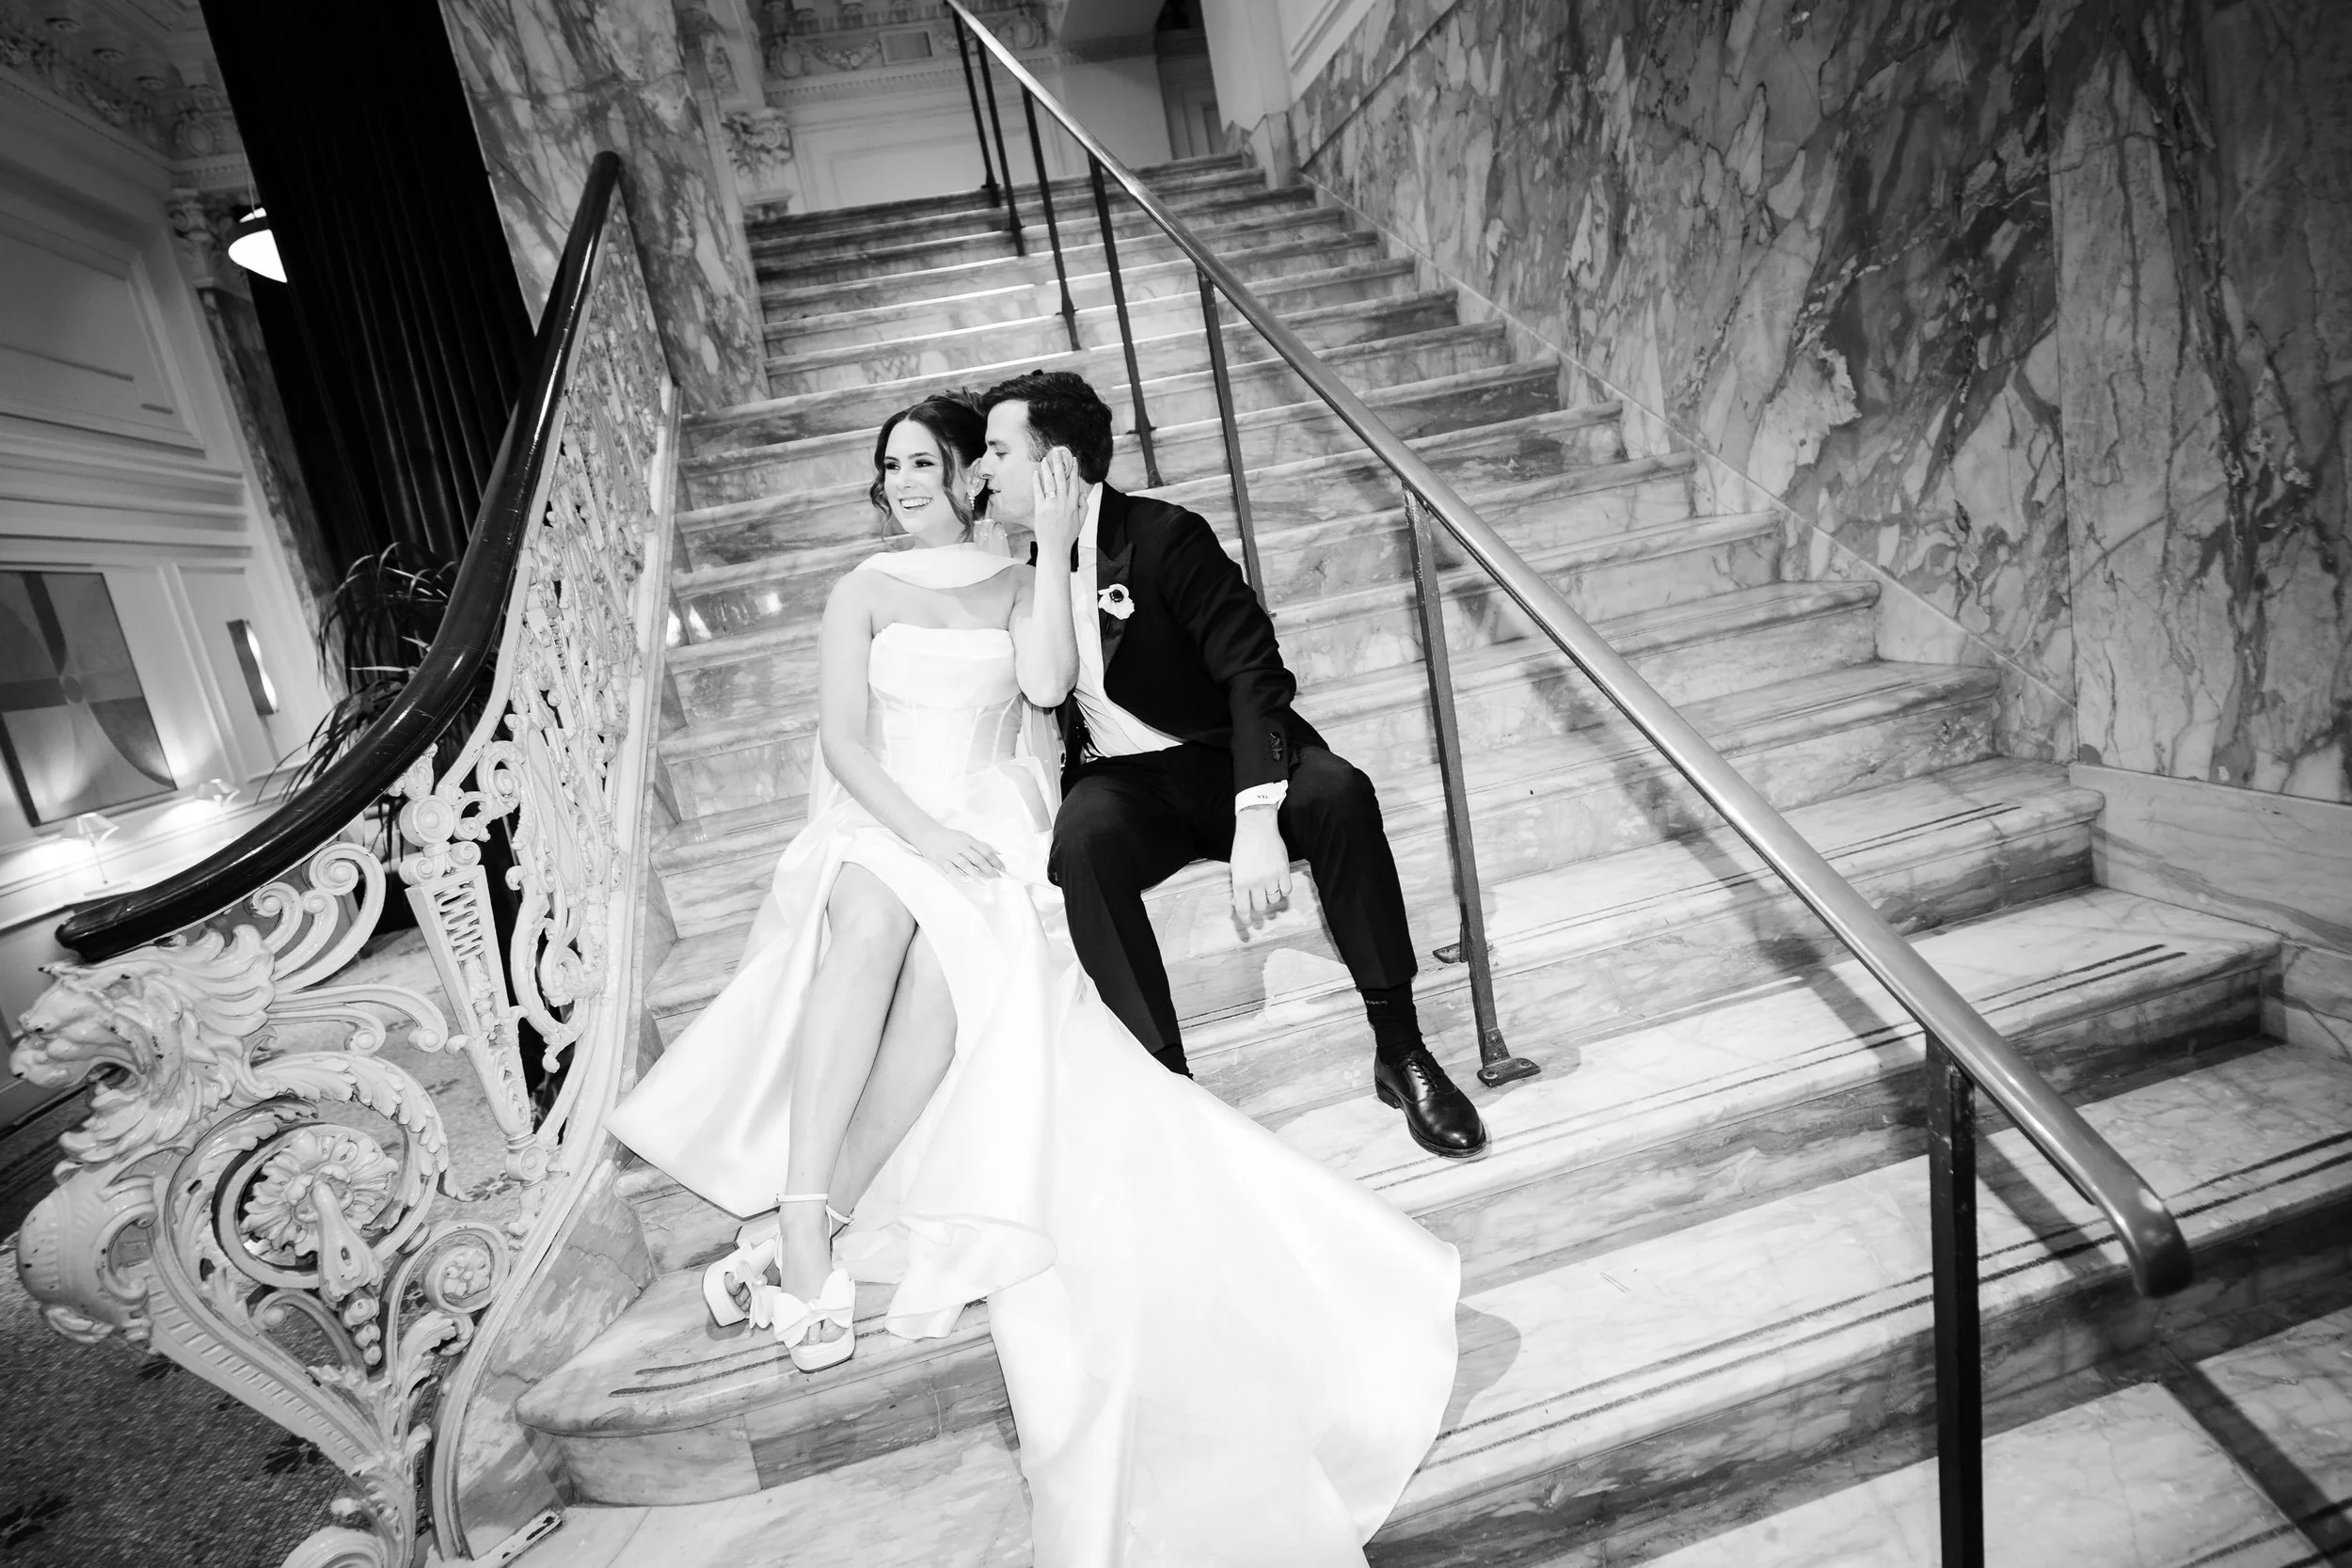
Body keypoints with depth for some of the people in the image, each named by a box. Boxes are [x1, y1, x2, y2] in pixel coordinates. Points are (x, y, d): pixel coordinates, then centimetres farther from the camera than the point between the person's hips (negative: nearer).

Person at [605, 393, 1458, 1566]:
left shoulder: (1021, 585, 19)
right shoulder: (863, 591, 16)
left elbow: (1046, 683, -4)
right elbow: (843, 738, 2)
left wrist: (1054, 547, -2)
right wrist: (919, 828, -15)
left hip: (987, 829, 0)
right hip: (876, 822, 0)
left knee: (952, 955, -35)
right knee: (872, 918, -37)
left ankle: (795, 1232, -35)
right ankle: (806, 1223, -41)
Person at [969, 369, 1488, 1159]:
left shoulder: (1166, 536, -9)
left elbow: (1254, 671, -19)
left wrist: (1256, 820, -32)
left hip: (1218, 765, -2)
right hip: (1120, 787, 3)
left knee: (1337, 790, -31)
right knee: (1083, 836, -33)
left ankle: (1399, 1049, -16)